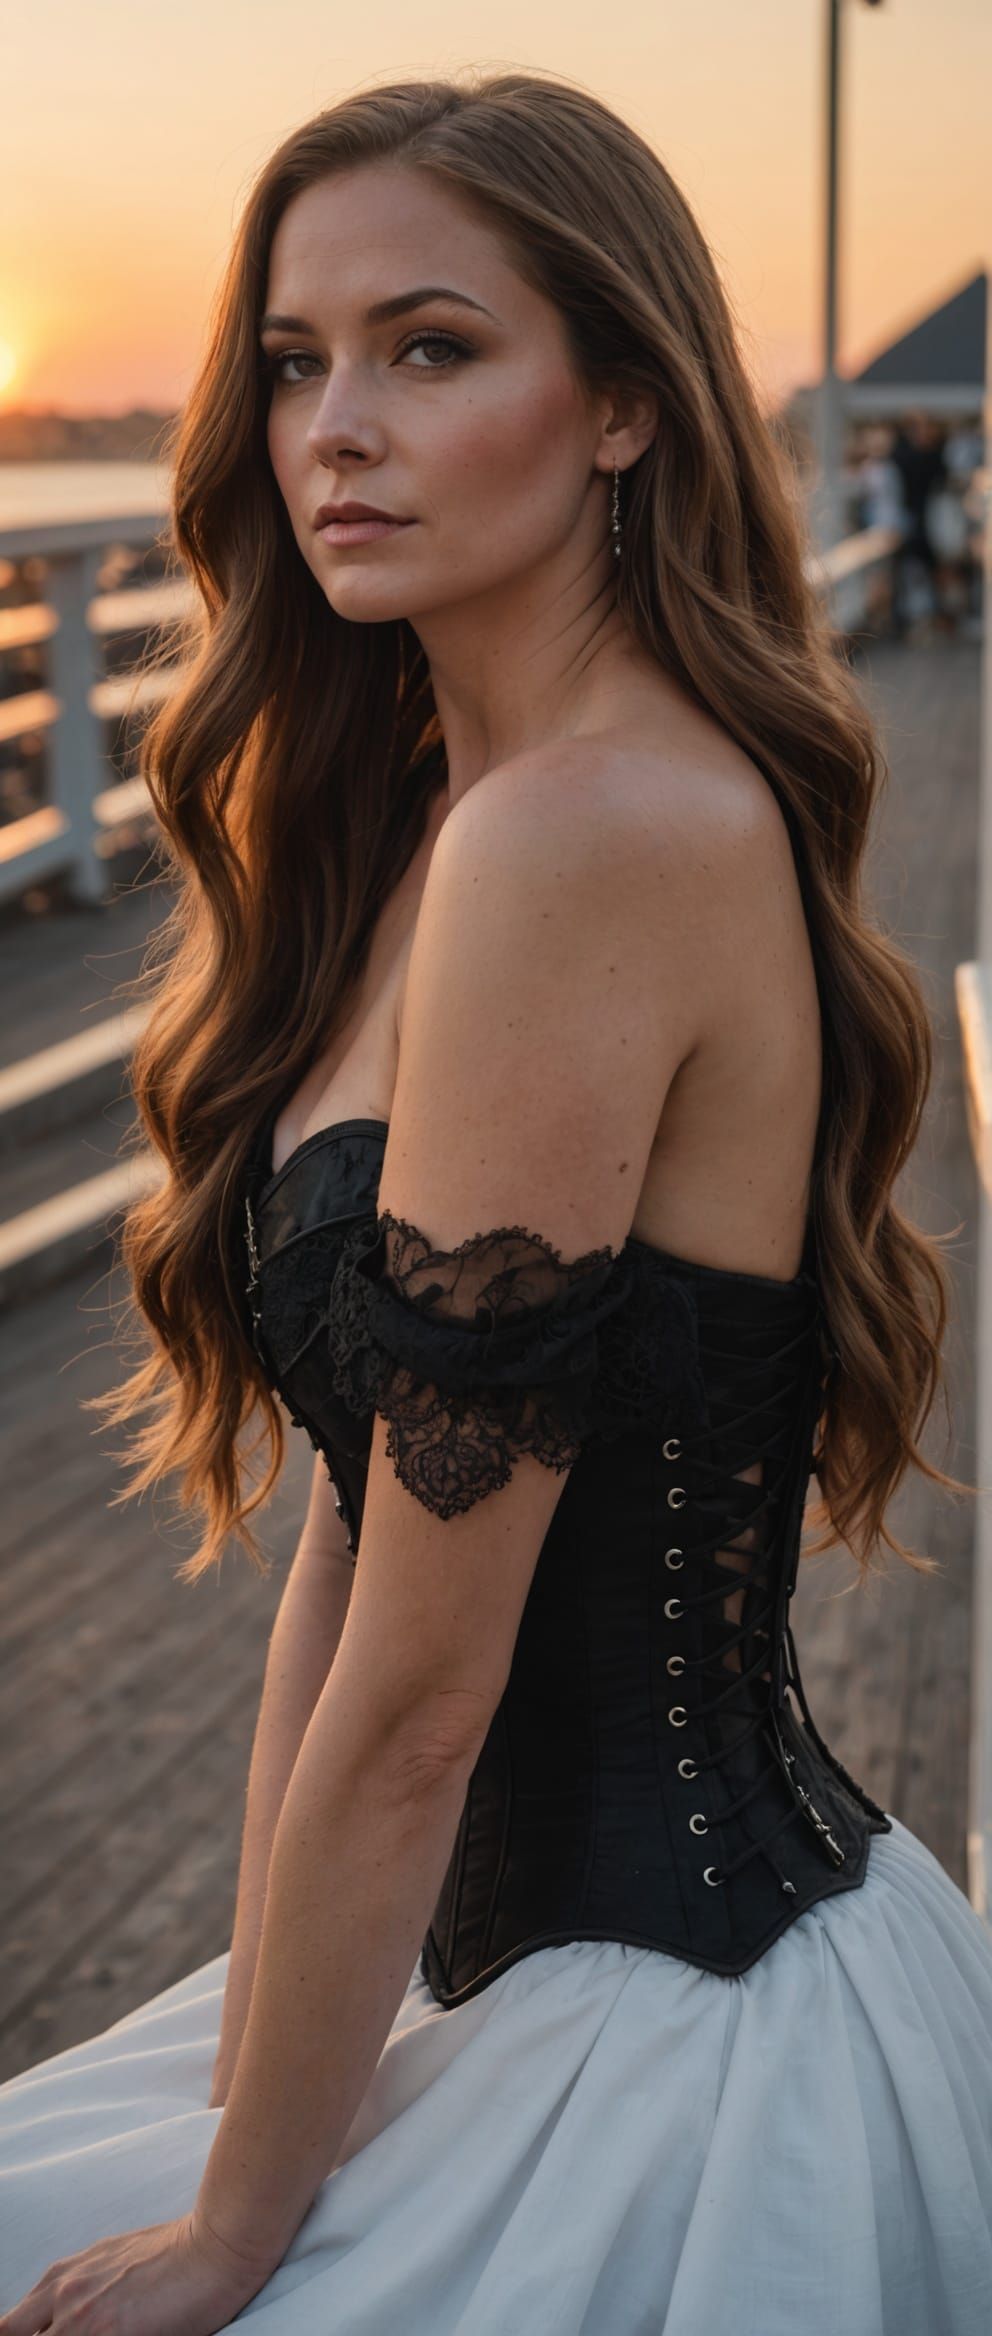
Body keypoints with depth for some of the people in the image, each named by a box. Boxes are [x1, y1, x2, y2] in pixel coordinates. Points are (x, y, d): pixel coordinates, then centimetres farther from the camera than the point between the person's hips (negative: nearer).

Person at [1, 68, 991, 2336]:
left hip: (683, 2044, -8)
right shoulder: (424, 809, 6)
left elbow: (416, 1689, -21)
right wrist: (252, 2059, 4)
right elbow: (354, 1537, 6)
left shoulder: (593, 829, -24)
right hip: (539, 1958, 8)